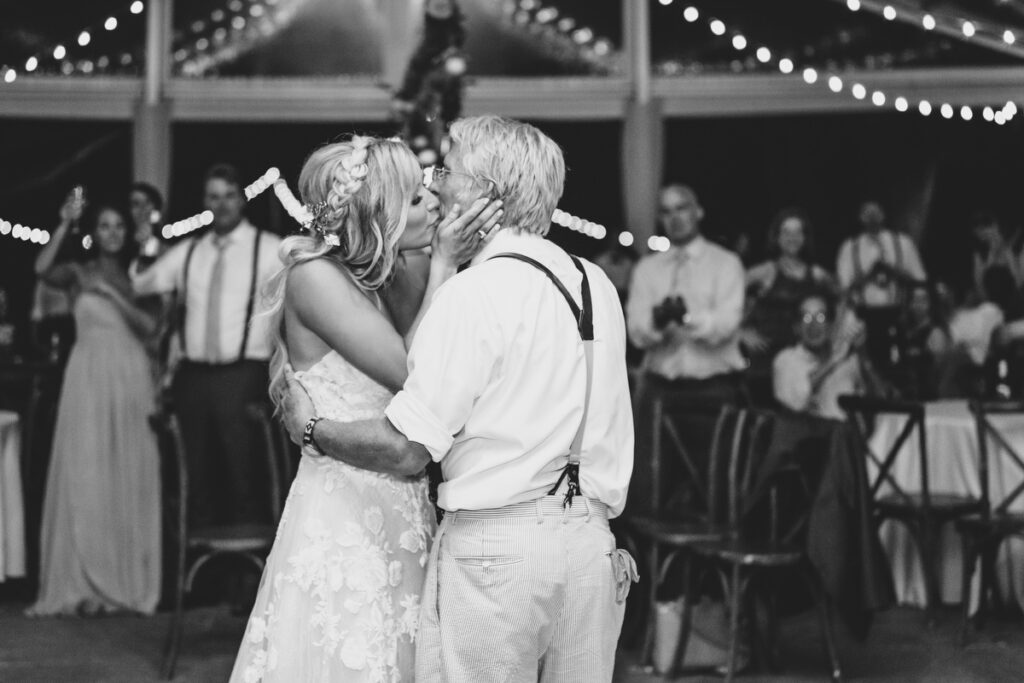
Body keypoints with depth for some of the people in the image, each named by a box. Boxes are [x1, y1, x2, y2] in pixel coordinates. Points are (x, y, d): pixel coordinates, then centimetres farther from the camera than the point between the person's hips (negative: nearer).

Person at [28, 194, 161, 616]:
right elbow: (42, 269, -15)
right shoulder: (79, 274, 6)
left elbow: (148, 327, -1)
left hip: (131, 377, 2)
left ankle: (129, 579, 10)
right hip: (89, 377, -2)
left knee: (130, 478, 2)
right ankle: (87, 583, -2)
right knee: (86, 477, -5)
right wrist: (65, 225, -19)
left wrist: (113, 293, -10)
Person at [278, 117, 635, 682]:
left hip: (495, 546, -6)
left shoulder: (474, 293, -13)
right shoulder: (597, 285, 8)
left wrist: (311, 427, -1)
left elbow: (406, 449, -14)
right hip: (592, 540, 7)